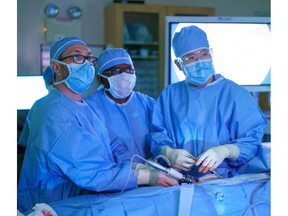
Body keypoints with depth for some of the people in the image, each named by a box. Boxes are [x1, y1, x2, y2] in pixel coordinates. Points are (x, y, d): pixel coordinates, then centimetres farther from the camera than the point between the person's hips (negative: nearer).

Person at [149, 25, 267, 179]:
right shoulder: (169, 95, 20)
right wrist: (168, 153, -11)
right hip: (179, 182, 3)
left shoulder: (235, 93, 9)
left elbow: (252, 140, 3)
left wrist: (225, 151, -17)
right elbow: (157, 136, 12)